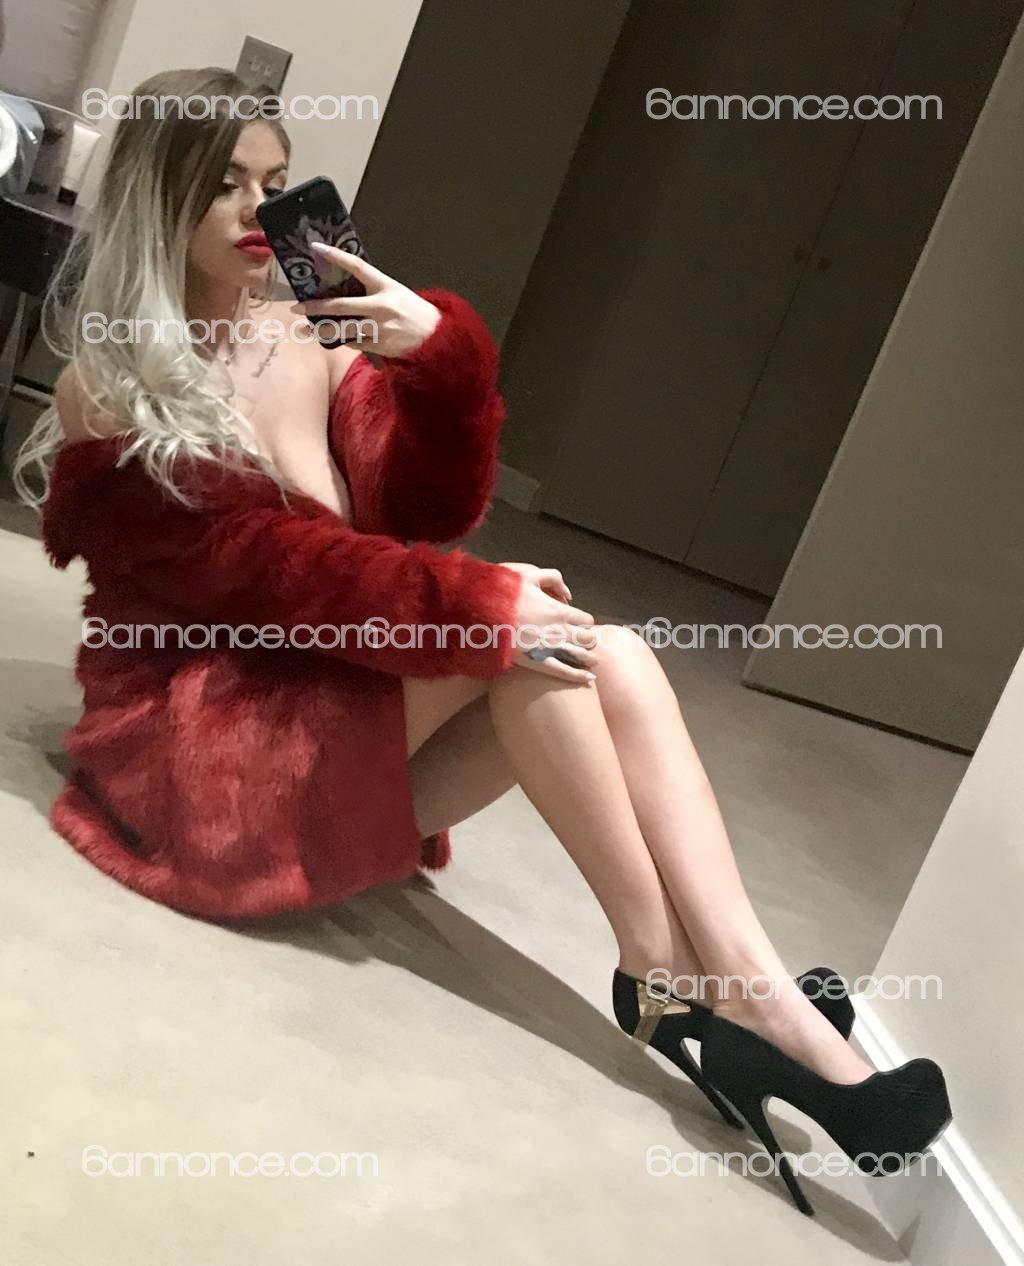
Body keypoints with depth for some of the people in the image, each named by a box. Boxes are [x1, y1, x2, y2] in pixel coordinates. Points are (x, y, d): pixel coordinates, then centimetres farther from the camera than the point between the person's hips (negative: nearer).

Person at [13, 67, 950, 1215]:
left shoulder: (311, 345, 11)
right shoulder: (106, 394, -5)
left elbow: (431, 510, 1)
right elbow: (255, 562, -19)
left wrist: (440, 358, -16)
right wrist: (476, 606, -27)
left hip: (336, 717, 6)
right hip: (195, 742, -6)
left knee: (610, 656, -20)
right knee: (518, 626, -26)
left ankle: (757, 1003, -28)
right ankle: (661, 979, -19)